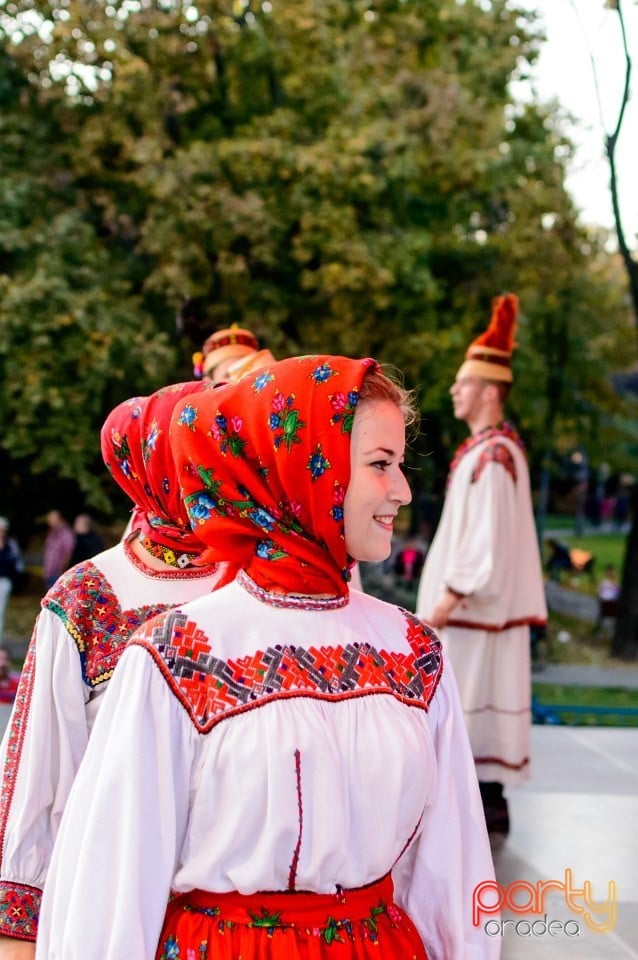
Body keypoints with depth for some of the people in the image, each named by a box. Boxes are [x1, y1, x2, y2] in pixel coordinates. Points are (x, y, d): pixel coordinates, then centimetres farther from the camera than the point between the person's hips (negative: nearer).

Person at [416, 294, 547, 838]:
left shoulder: (491, 457, -19)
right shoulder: (498, 448, 12)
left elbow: (487, 538, -23)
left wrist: (448, 598, -21)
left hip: (478, 606, -10)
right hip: (484, 602, 10)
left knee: (473, 698, -4)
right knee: (479, 699, 13)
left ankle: (482, 813, 3)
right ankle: (489, 804, 20)